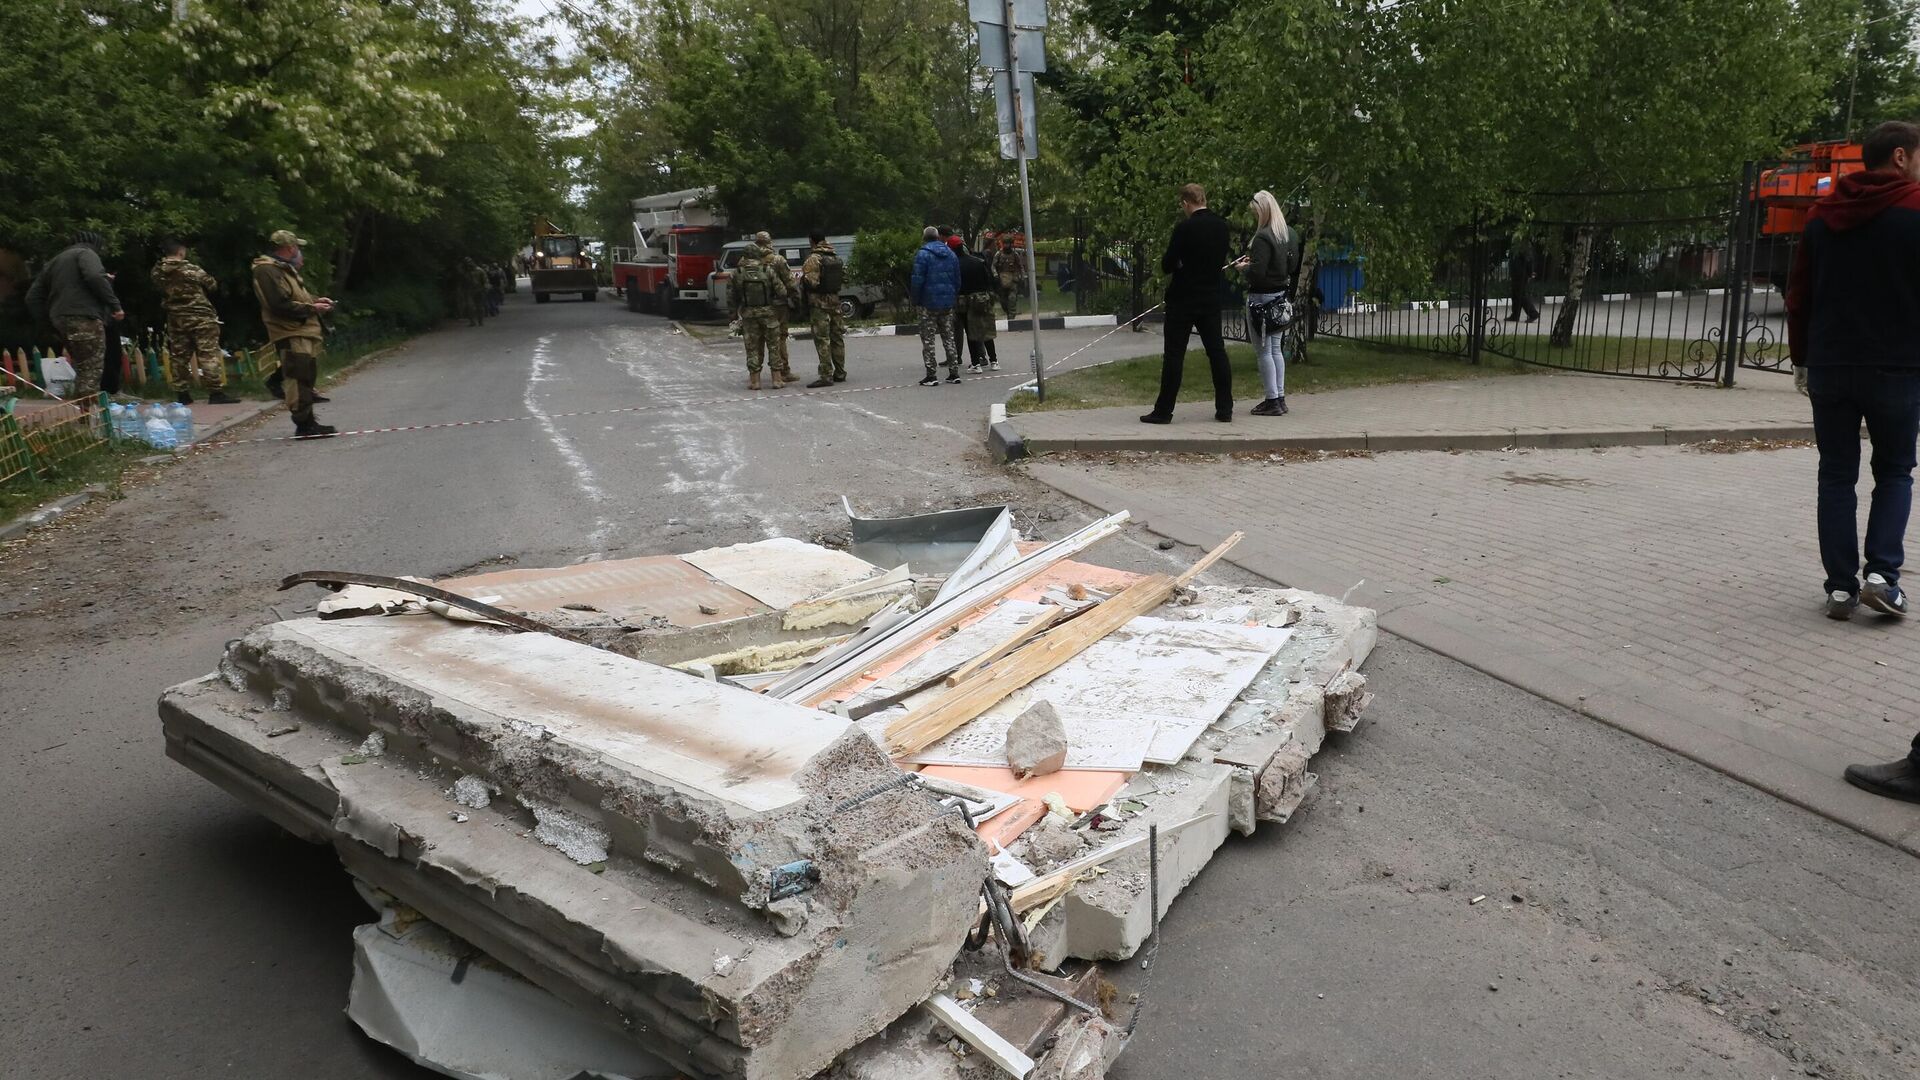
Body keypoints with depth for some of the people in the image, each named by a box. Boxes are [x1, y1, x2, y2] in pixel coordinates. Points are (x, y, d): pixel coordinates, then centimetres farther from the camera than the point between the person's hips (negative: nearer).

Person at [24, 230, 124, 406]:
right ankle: (90, 413, -19)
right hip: (85, 320, -8)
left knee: (83, 370, 15)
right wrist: (115, 305, -15)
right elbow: (95, 277, -18)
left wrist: (52, 322, 23)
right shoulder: (86, 253, 5)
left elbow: (33, 298, 24)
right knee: (90, 372, -11)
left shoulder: (52, 262, 28)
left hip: (61, 321, 8)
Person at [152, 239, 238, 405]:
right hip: (199, 316, -5)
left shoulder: (158, 272, 1)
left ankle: (182, 393, 14)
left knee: (179, 356, 11)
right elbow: (210, 284, -1)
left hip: (175, 318, 5)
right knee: (209, 353, -6)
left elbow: (160, 290, 10)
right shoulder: (190, 269, -12)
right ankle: (216, 393, -13)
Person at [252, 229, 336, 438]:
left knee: (306, 378, 14)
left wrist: (315, 300, 12)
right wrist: (311, 308, -14)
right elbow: (280, 305, -21)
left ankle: (307, 422, 22)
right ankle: (304, 424, -8)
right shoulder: (267, 271, -13)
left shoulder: (285, 268, 20)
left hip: (304, 333, 11)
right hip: (291, 335, -11)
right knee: (299, 379, -11)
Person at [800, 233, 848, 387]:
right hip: (835, 300, 7)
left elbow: (810, 282, -18)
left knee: (822, 340, -6)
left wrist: (801, 279, 1)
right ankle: (840, 373, 18)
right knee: (837, 337, 12)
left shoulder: (813, 259, -13)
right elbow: (844, 278, 13)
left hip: (819, 303, -7)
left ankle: (826, 376, -8)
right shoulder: (836, 257, 9)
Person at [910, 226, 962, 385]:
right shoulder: (950, 254, 9)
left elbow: (917, 280, -13)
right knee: (949, 338, 12)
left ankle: (931, 375, -4)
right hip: (947, 303, 5)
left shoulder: (922, 254, -9)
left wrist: (916, 300, -3)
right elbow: (957, 280, 11)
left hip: (929, 303, -5)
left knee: (928, 339, 0)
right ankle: (954, 373, 12)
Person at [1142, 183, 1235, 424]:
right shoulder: (1222, 226, 4)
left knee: (1174, 354, -1)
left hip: (1183, 300, -6)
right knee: (1217, 352, 9)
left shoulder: (1185, 228, -15)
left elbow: (1167, 266, -12)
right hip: (1211, 298, 6)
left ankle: (1164, 411, 2)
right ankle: (1225, 409, 11)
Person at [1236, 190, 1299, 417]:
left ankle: (1272, 400, -1)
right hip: (1281, 296, 8)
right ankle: (1280, 398, 19)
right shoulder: (1289, 235, 7)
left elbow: (1257, 273, -23)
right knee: (1276, 349, 15)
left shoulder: (1263, 237, -18)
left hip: (1261, 298, -8)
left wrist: (1245, 267, -1)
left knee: (1263, 351, -2)